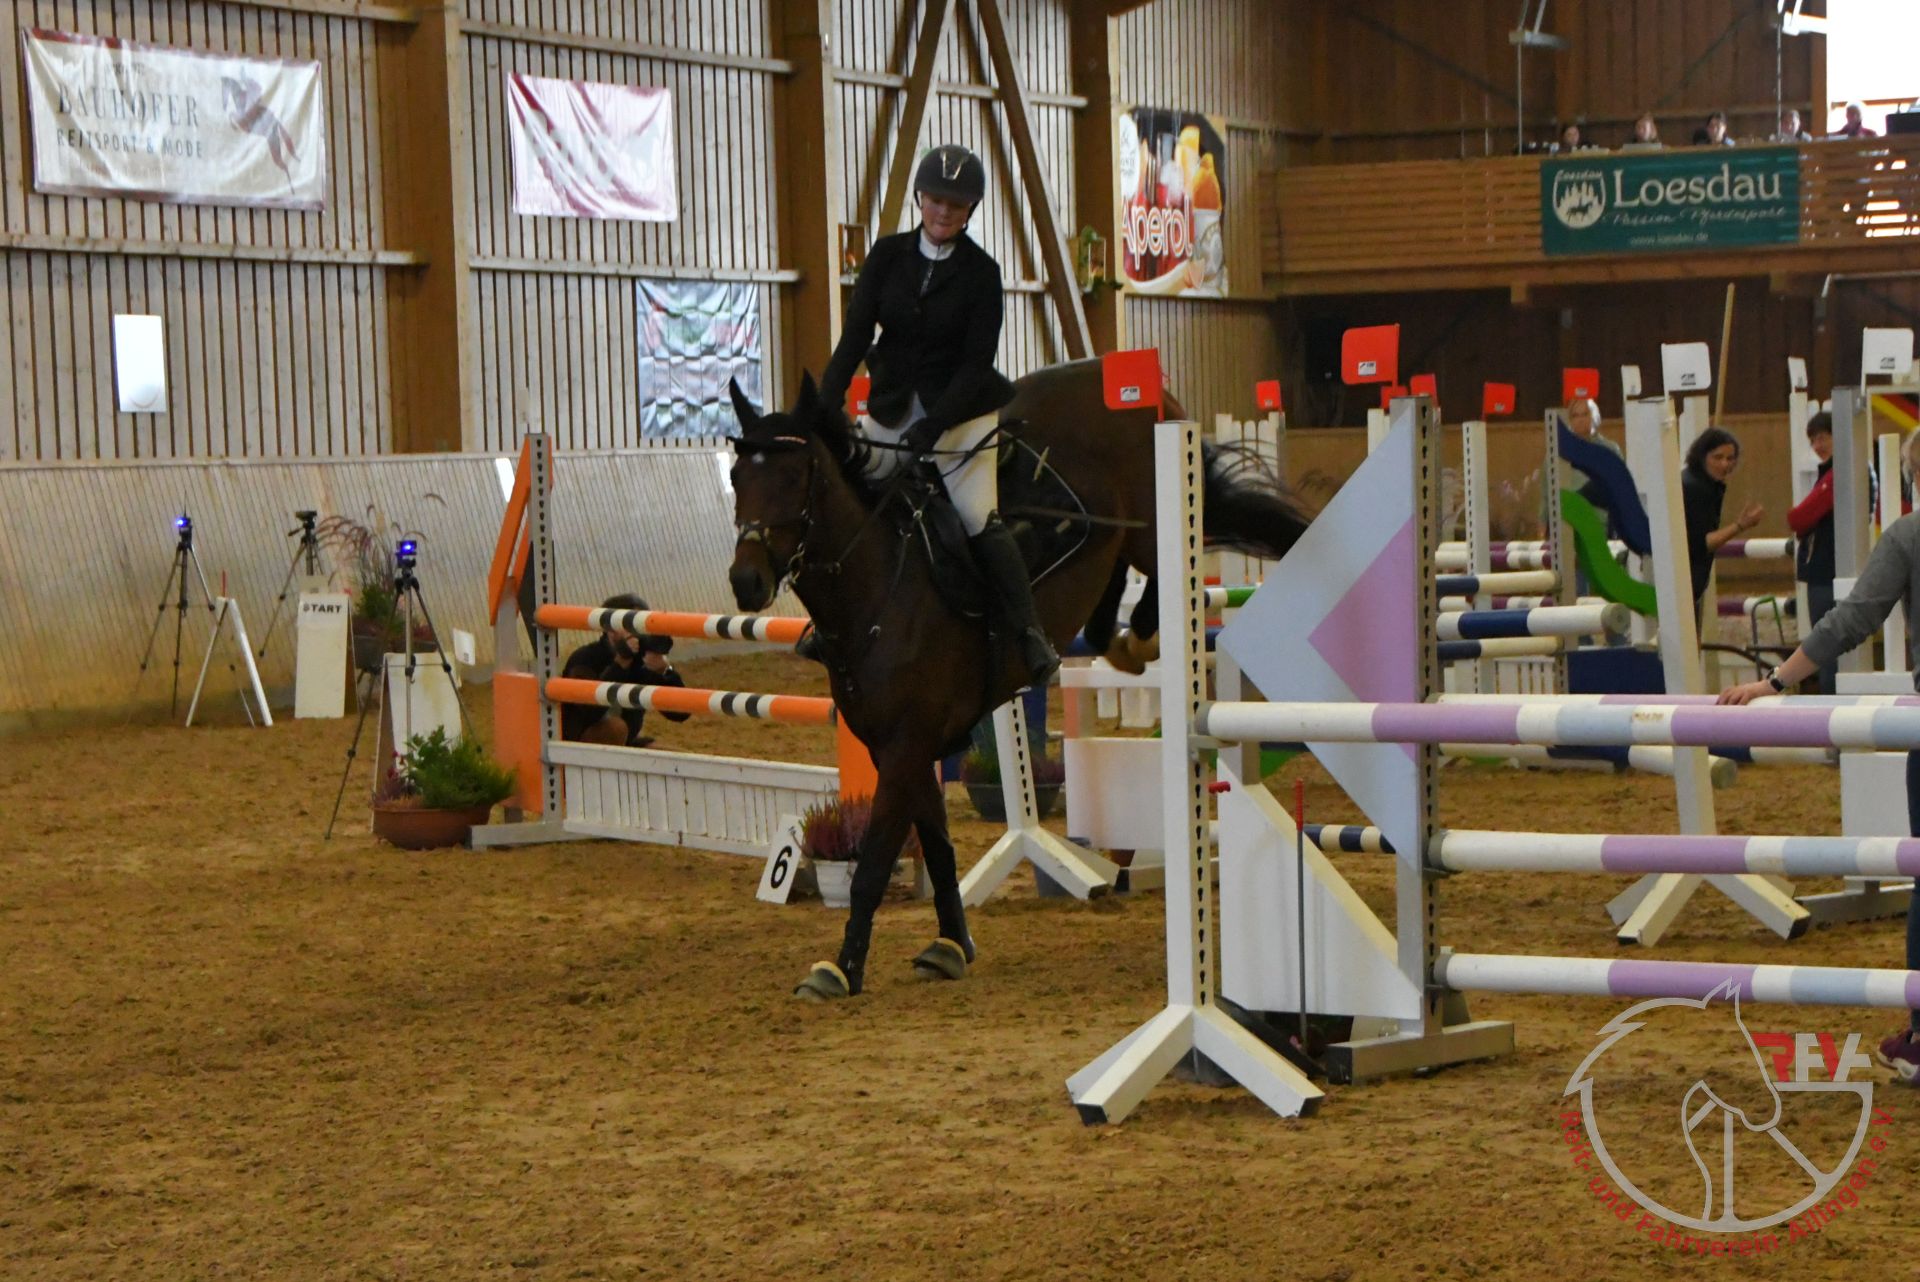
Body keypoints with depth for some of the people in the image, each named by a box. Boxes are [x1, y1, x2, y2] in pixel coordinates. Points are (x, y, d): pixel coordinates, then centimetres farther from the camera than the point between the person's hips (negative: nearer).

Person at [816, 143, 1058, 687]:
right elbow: (855, 334, -6)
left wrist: (936, 423, -24)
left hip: (961, 411, -4)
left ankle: (1026, 631, -8)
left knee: (978, 517, -16)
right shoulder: (888, 255, 0)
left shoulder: (980, 272, -7)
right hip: (890, 407, 4)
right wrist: (826, 406, -18)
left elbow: (976, 362, -12)